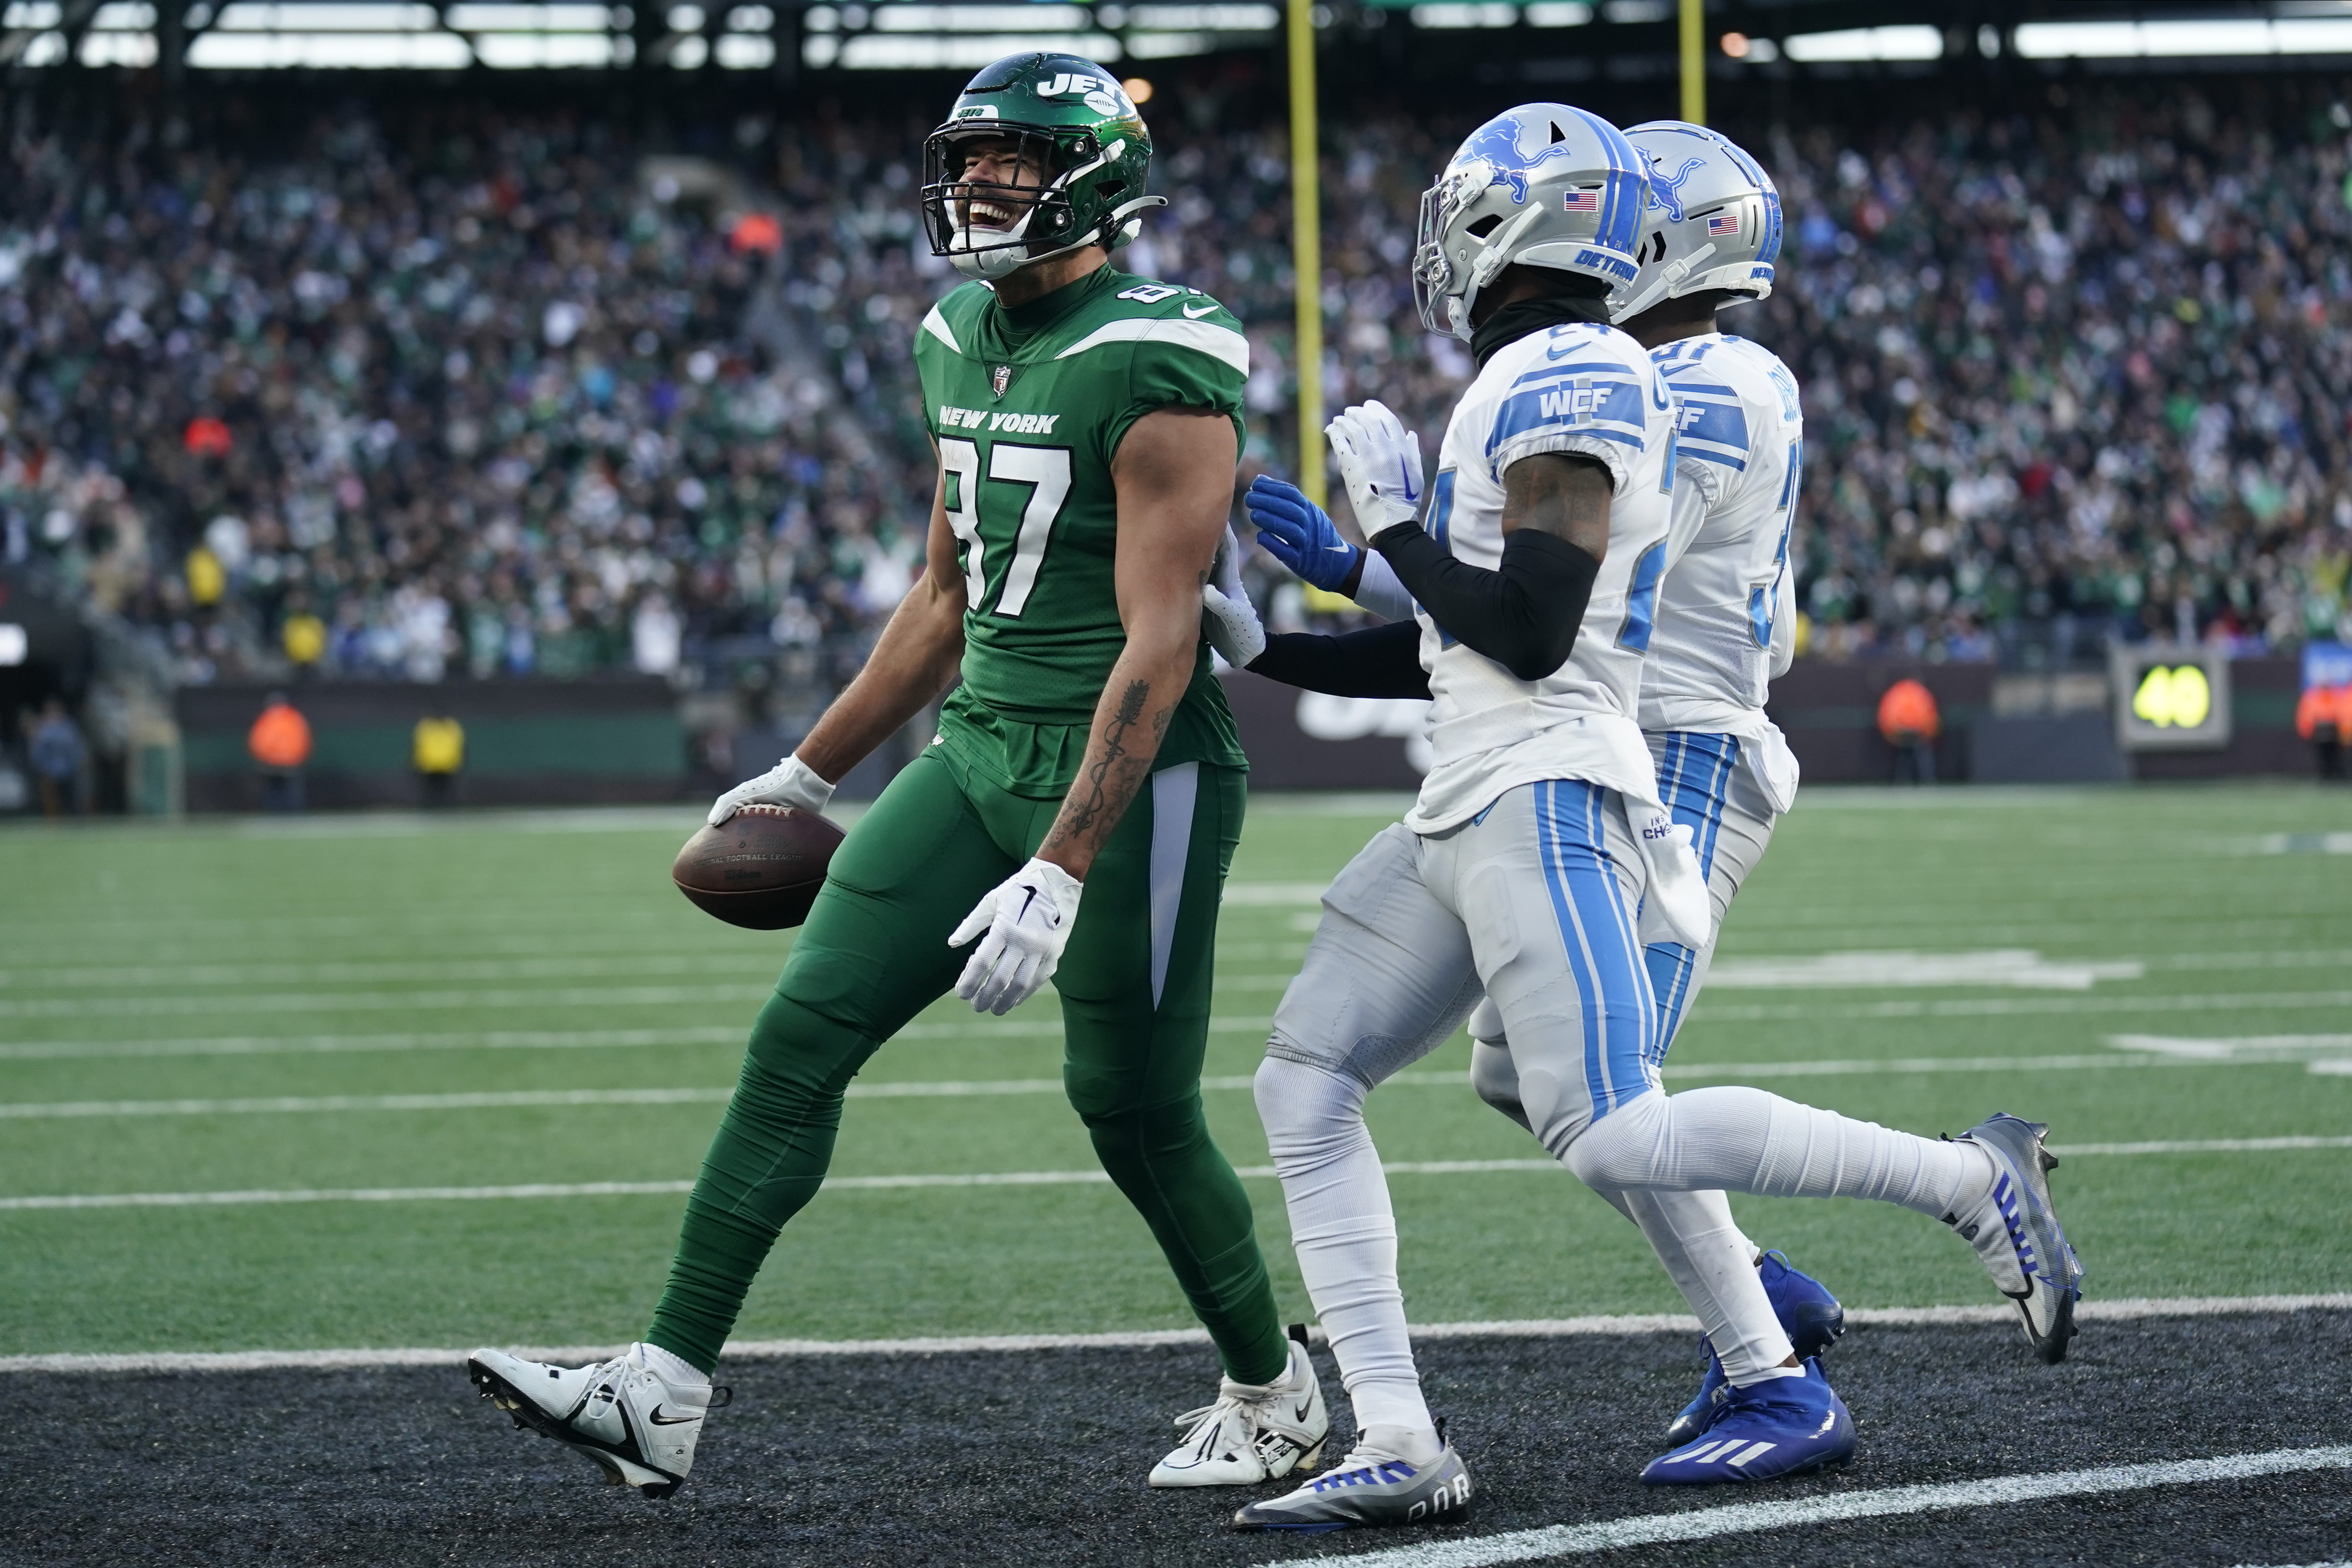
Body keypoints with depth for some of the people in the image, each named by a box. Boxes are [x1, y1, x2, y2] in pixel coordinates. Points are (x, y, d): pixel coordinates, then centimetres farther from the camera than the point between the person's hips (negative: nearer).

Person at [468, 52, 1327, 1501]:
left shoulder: (1159, 374, -17)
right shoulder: (963, 344, 10)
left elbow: (1158, 642, -21)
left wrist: (1061, 871, -26)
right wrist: (810, 775, 23)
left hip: (1131, 776, -8)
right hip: (984, 749, 8)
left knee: (1136, 1111, 1)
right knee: (801, 1038, -2)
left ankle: (1274, 1398, 25)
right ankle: (667, 1395, -3)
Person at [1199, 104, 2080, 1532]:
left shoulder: (1566, 381, -11)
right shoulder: (1540, 385, 21)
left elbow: (1525, 636, -18)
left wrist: (1394, 519, -6)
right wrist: (1261, 649, 26)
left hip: (1544, 797, -10)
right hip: (1472, 811, 10)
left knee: (1611, 1136, -17)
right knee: (1305, 1086, 4)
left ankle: (1973, 1183, -5)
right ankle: (1399, 1448, 0)